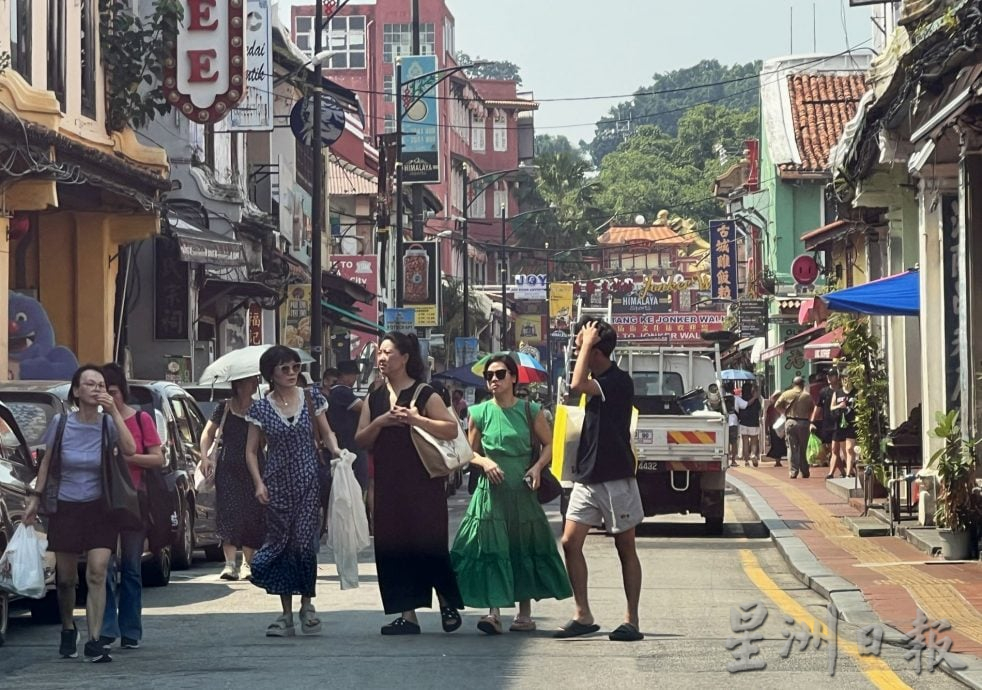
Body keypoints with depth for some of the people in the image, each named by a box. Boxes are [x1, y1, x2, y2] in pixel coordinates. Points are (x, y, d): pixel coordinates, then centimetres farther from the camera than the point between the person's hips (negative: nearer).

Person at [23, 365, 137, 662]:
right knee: (66, 579, 9)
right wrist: (35, 498, 2)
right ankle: (68, 631, 34)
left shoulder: (108, 423, -6)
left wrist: (114, 413, -25)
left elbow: (130, 450, -23)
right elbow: (46, 462, 6)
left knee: (97, 574, -13)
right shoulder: (61, 423, -4)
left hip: (99, 509, -1)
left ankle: (94, 642, -13)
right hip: (64, 508, 1)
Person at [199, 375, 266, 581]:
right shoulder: (224, 407, 6)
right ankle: (230, 563, -15)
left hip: (253, 469, 1)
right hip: (228, 469, -1)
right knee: (229, 513, -11)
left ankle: (247, 563, 9)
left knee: (252, 514, -1)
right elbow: (208, 433, 9)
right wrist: (205, 457, -5)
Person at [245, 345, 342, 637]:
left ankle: (306, 606, 10)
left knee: (305, 543, -7)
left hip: (309, 481, 0)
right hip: (278, 484, 0)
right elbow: (251, 451, 6)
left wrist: (335, 450, -8)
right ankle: (286, 614, 5)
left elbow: (326, 432, 13)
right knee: (281, 544, 0)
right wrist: (259, 482, -7)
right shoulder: (261, 408, 2)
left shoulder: (311, 399, 4)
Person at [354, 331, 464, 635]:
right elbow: (360, 440, 10)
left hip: (422, 482, -5)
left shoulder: (424, 395, -3)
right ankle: (407, 614, 6)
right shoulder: (374, 399, 13)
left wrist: (415, 419, -19)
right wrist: (380, 422, -8)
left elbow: (452, 429, -10)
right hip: (388, 482, 5)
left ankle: (447, 603, 12)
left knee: (428, 542, -6)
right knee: (393, 545, 2)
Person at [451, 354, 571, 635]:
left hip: (522, 492, 0)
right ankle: (494, 612, -12)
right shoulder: (480, 413, 3)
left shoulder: (530, 411, 2)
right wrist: (484, 462, -10)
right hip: (491, 492, 0)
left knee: (525, 548, 5)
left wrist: (537, 467, -8)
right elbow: (470, 452, 10)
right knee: (491, 549, -10)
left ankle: (525, 614, 14)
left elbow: (549, 444, 9)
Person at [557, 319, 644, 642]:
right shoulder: (599, 381, 12)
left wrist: (588, 342, -21)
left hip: (615, 478, -8)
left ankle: (632, 621, 6)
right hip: (588, 477, 8)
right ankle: (583, 616, 3)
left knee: (625, 548, 1)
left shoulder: (618, 381, -15)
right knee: (571, 542, -2)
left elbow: (578, 386, -30)